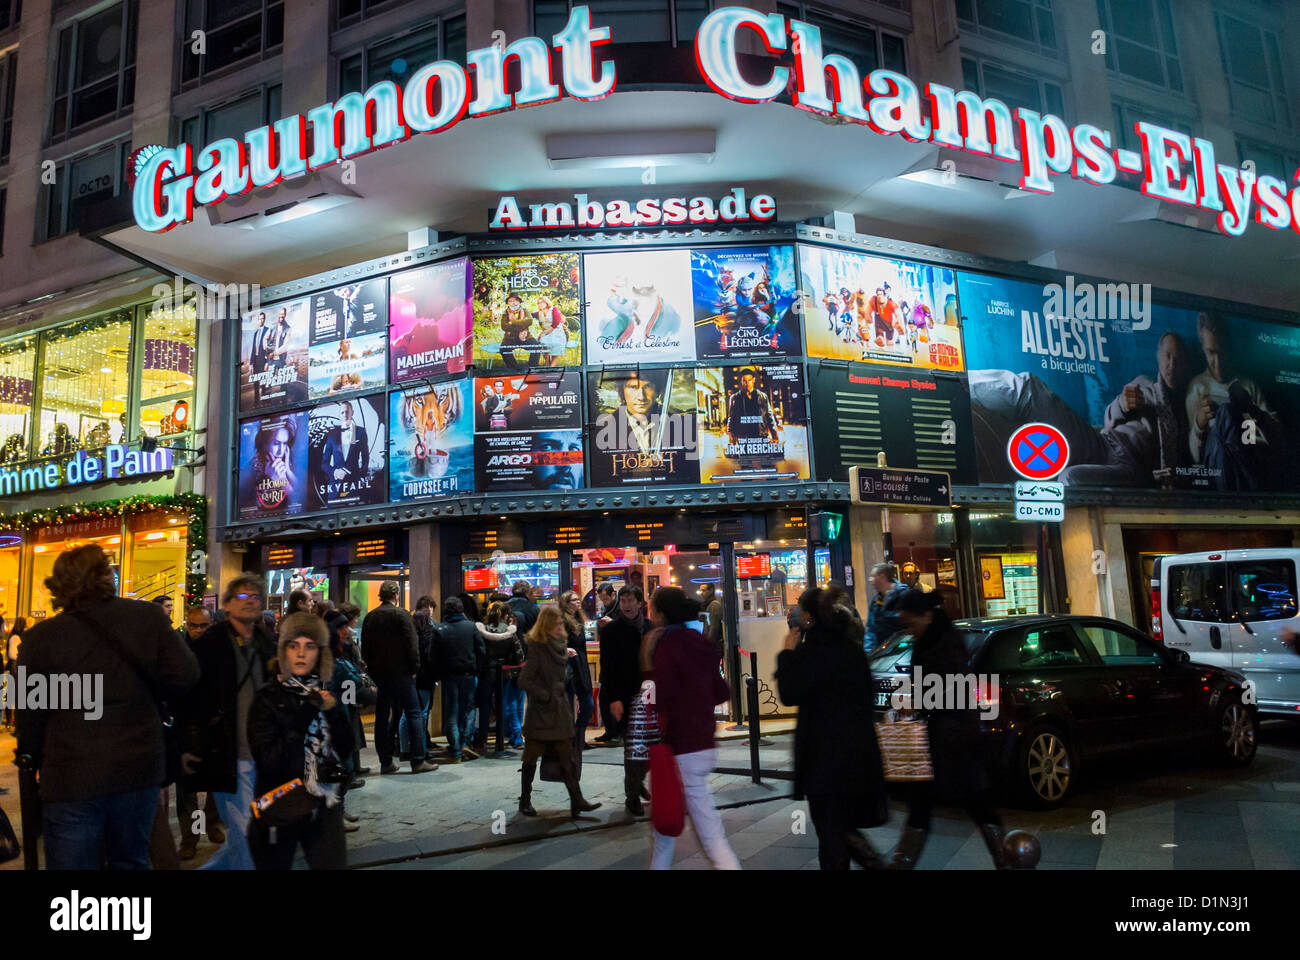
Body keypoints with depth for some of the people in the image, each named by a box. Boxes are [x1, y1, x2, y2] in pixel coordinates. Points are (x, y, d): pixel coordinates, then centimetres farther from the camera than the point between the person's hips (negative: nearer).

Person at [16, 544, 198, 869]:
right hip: (140, 769, 2)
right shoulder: (148, 617, -6)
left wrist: (35, 761, 17)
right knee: (131, 862, 19)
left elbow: (29, 716, -1)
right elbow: (184, 674, -8)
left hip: (72, 778, -2)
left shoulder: (40, 638, -7)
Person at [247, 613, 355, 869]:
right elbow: (268, 761, -15)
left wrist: (334, 712, -12)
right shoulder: (268, 699, -5)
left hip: (325, 807, 3)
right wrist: (302, 720, -22)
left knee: (333, 864, 0)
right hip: (280, 808, -2)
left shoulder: (326, 695, 6)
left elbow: (345, 750, 2)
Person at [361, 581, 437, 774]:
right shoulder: (401, 614, -9)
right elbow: (412, 644, -13)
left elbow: (365, 647, 12)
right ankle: (418, 761, -4)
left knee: (382, 717, 9)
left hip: (378, 673, 6)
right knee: (414, 714, -1)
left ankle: (385, 762, 11)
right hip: (400, 672, -6)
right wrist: (414, 668, -5)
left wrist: (372, 669, 16)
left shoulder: (369, 617, 8)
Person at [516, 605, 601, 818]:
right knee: (531, 758, 6)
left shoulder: (560, 643, 8)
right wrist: (545, 696, -15)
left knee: (567, 758, 4)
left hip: (560, 709, 6)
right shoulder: (537, 647, -14)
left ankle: (577, 801, 3)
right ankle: (525, 801, 20)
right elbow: (524, 680, -18)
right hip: (540, 713, -6)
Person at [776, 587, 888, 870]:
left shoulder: (815, 647, -18)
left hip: (826, 754, -8)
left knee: (829, 830, 3)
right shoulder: (850, 645, 8)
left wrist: (788, 653, -7)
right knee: (843, 825, 21)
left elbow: (789, 693, -15)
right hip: (859, 749, 8)